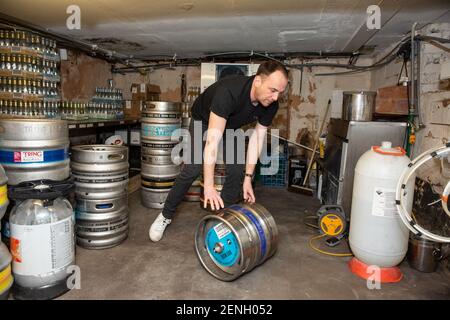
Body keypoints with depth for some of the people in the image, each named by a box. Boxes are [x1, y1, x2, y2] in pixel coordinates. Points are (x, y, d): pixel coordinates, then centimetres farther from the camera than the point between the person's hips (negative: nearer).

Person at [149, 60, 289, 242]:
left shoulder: (271, 105, -24)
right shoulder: (229, 91, -43)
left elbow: (257, 138, -14)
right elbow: (212, 139, -47)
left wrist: (248, 177, -16)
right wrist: (209, 185, -50)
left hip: (230, 126, 5)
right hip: (204, 121, -5)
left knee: (237, 171, -8)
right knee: (192, 170, -15)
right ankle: (166, 216, 5)